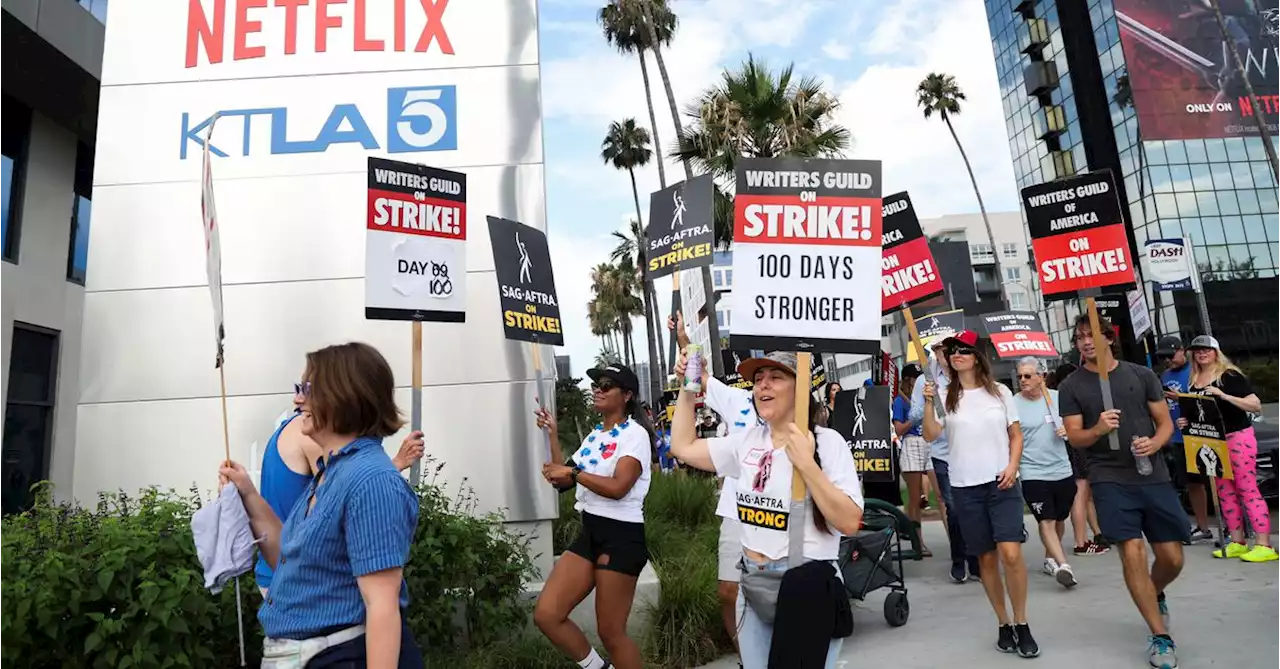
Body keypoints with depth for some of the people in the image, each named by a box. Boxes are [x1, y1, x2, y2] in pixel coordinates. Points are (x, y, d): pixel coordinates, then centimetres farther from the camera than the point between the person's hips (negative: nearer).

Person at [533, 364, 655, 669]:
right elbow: (561, 480, 13)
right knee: (546, 615, 3)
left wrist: (573, 472, -13)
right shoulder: (595, 434, 15)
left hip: (621, 537, -8)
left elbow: (617, 487, -23)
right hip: (590, 533, 8)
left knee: (610, 632, 2)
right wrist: (552, 436, 6)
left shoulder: (634, 433, -10)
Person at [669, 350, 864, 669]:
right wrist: (688, 388, 6)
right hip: (753, 587, 5)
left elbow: (849, 522, -17)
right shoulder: (748, 441, 4)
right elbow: (683, 447, 10)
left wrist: (806, 464, -24)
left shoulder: (827, 441, -11)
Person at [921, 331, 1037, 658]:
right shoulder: (946, 397, 2)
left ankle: (1022, 625, 5)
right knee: (986, 558, 8)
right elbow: (930, 435, -8)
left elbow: (1016, 434, 8)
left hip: (1002, 484, -1)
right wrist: (928, 403, -20)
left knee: (1011, 554, -13)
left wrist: (1012, 466, -6)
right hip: (965, 488, 1)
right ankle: (1004, 624, 23)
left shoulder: (1000, 391, 4)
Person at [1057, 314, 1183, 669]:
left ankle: (1155, 595, 40)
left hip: (1154, 476, 2)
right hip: (1110, 480, -2)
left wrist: (1154, 443, -13)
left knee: (1172, 559, 5)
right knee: (1132, 554, -10)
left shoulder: (1141, 374, 7)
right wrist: (1098, 429, -24)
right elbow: (1074, 437, -3)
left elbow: (1165, 422, 8)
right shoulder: (1071, 386, 1)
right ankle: (1161, 637, 6)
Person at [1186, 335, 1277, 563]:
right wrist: (1186, 421, 2)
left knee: (1248, 490, -7)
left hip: (1238, 438, -6)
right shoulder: (1194, 381, 10)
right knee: (1225, 493, 8)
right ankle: (1237, 543, 15)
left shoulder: (1230, 375, -7)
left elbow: (1256, 405, -15)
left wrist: (1224, 396, -25)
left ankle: (1264, 545, -4)